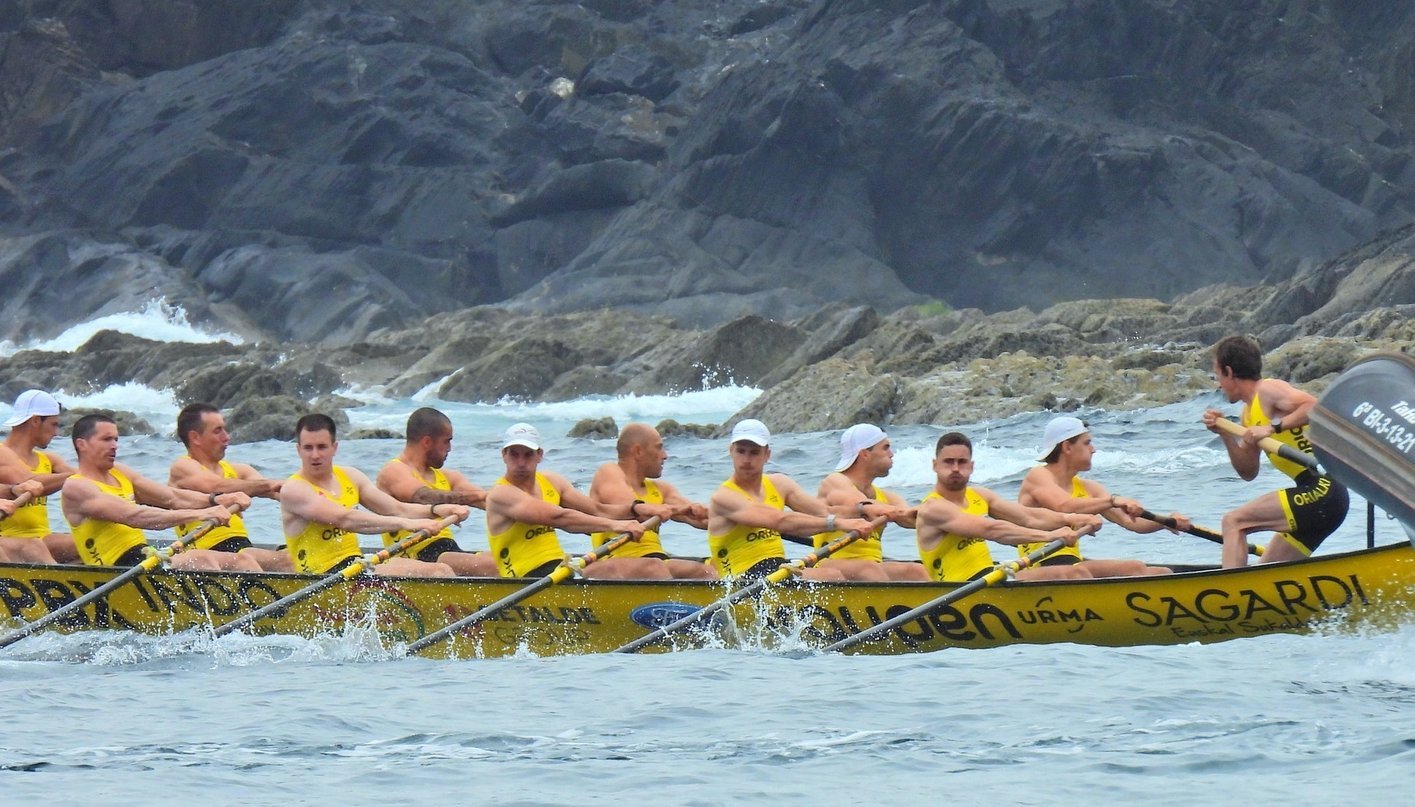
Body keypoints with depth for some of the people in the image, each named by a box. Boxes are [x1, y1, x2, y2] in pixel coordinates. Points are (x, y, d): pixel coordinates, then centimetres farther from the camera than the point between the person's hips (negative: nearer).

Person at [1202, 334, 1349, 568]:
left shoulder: (1268, 390, -6)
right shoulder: (1250, 412, 20)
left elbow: (1316, 406, -22)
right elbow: (1248, 472, 20)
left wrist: (1272, 428, -24)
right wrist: (1225, 435, 8)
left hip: (1321, 493, -10)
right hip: (1320, 496, 10)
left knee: (1234, 522, -13)